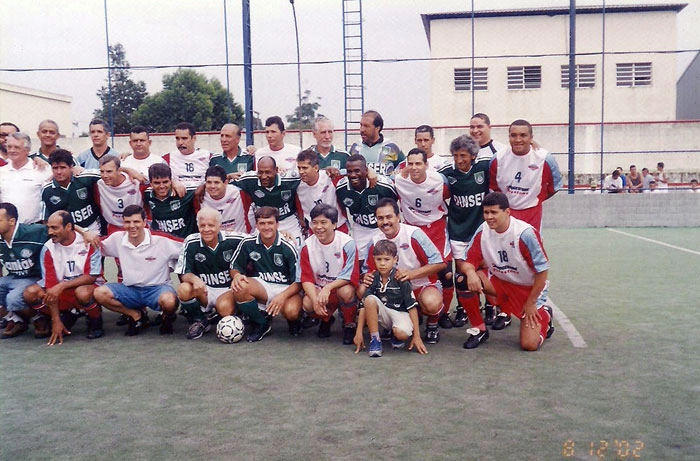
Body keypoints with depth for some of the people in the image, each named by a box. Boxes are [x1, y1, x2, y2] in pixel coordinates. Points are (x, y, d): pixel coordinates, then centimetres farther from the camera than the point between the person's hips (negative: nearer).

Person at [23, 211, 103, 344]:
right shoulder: (48, 249, -7)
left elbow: (92, 276, -15)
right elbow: (50, 284, -9)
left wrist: (62, 285, -26)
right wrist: (56, 321, -14)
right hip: (61, 292, 4)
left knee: (82, 293, -38)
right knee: (30, 293, -20)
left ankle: (95, 322, -6)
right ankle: (66, 317, 3)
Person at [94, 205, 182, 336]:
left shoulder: (161, 240, -16)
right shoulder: (118, 238, -5)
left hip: (157, 288, -4)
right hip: (130, 289, 4)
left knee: (169, 301, -37)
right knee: (100, 293, -19)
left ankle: (167, 317, 4)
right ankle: (136, 315, 4)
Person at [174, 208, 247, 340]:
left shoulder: (233, 240, -8)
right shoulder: (191, 243, -5)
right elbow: (183, 274, -8)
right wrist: (194, 279, -31)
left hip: (227, 289, -2)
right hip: (203, 290, 2)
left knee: (224, 307, -36)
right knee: (184, 289, -30)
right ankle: (200, 321, -2)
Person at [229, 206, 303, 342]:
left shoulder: (288, 247, -11)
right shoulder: (248, 243, -3)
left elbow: (298, 281, -10)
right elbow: (235, 267, 11)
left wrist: (283, 296, -28)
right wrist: (236, 275, -15)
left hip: (286, 289, -3)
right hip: (261, 287, 3)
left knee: (292, 311, -36)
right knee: (239, 287, -30)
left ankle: (293, 321, 9)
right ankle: (261, 323, -4)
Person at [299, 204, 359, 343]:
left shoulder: (347, 243, -16)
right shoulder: (308, 245, -6)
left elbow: (350, 276, -19)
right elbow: (307, 278, -9)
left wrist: (328, 288, -34)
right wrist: (315, 299, -27)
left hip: (342, 286, -2)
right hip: (318, 288, 3)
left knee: (346, 292, -37)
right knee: (307, 304, -28)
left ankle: (349, 325, -4)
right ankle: (326, 319, 11)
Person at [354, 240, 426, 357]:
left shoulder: (400, 278, -15)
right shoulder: (373, 278, -6)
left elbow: (412, 307, -13)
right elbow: (364, 306, -6)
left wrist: (417, 336, -16)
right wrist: (359, 333, -11)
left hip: (400, 312, -3)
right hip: (382, 314, 3)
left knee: (402, 334, -35)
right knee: (370, 299, -27)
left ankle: (395, 336, 5)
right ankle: (375, 341, -18)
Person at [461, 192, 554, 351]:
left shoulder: (526, 233, -27)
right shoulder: (483, 231, -13)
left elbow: (542, 270, -19)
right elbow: (469, 261, -7)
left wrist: (530, 303, -13)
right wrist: (471, 272, -32)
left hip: (529, 288, -4)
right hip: (499, 281, 4)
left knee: (529, 344, -13)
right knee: (465, 280, -24)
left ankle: (544, 316, 22)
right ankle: (478, 329, -4)